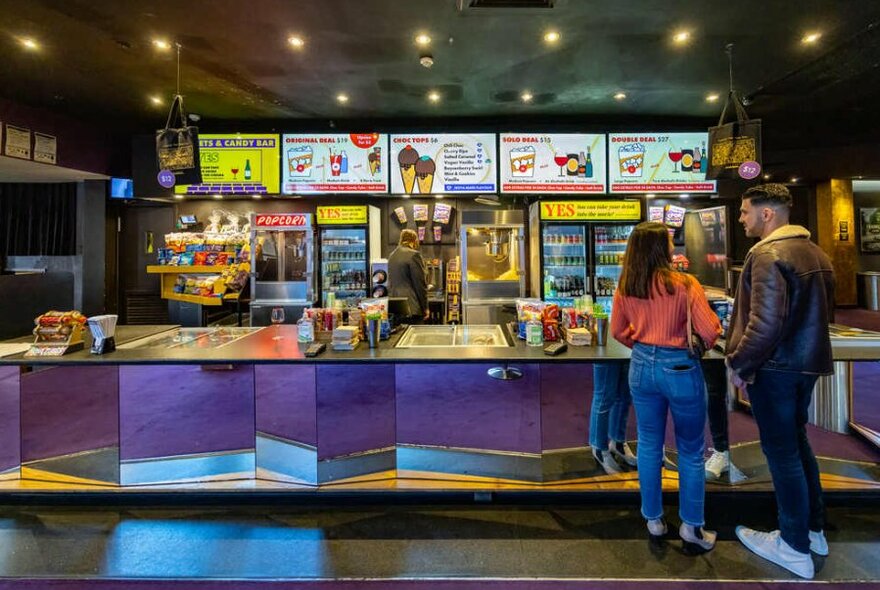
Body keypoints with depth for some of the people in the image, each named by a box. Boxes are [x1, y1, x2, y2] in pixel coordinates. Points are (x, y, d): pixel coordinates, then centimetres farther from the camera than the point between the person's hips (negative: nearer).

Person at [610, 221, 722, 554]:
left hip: (641, 367, 4)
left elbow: (618, 331, 8)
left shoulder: (625, 286, -1)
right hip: (680, 368, -4)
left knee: (649, 445, 16)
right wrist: (705, 342, 6)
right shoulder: (684, 283, -15)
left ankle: (653, 519, 29)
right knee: (691, 450, 13)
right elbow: (710, 332, -16)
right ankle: (692, 527, 24)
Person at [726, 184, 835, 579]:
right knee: (797, 442, 21)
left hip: (775, 367, -9)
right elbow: (823, 312, 17)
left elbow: (766, 322, -26)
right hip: (807, 362, 9)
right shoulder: (815, 253, 11)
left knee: (781, 451, 3)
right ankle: (814, 529, 34)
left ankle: (795, 548, 17)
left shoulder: (768, 254, -19)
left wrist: (739, 363, -16)